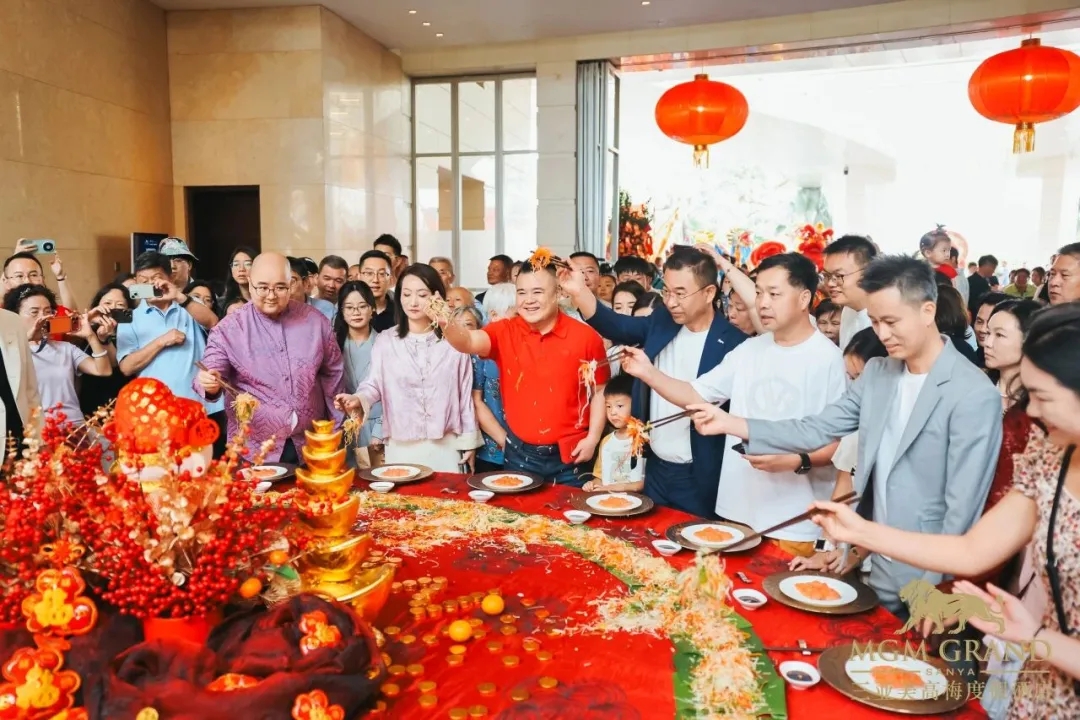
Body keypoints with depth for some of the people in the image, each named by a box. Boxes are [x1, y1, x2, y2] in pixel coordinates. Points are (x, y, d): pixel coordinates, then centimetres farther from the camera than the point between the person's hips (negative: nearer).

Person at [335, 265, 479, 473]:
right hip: (401, 446, 0)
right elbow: (374, 385, -2)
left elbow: (465, 393, 5)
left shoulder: (454, 340, 1)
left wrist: (469, 441, 6)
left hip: (445, 445, 0)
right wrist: (358, 399, -25)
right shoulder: (385, 340, 2)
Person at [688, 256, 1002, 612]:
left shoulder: (975, 395, -17)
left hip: (928, 584, -6)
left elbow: (962, 507, -18)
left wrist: (933, 591, -16)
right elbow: (817, 430, 1)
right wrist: (731, 424, -8)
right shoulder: (876, 373, 3)